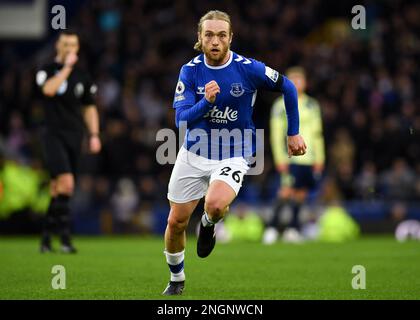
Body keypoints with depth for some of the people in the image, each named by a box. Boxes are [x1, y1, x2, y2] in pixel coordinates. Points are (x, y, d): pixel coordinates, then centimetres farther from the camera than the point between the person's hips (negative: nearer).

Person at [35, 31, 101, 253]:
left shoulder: (82, 77, 13)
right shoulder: (47, 71, 1)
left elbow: (89, 108, 19)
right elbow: (49, 89, -21)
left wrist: (94, 135, 9)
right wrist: (67, 67, -16)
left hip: (74, 138, 5)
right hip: (54, 136, -5)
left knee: (57, 189, 7)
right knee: (66, 183, -21)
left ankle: (46, 237, 16)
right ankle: (65, 237, -21)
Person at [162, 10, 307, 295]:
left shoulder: (249, 69, -15)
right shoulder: (190, 71, -9)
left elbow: (288, 88, 0)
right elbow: (181, 119, -14)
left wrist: (293, 133, 6)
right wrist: (206, 101, -32)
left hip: (233, 156, -3)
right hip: (194, 154, 3)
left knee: (215, 204, -32)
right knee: (176, 222, 7)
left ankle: (209, 224, 7)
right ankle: (177, 280, 34)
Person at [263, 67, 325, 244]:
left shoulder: (312, 104, 14)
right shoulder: (281, 105, 0)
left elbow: (317, 133, 17)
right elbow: (276, 134, -3)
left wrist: (319, 158, 11)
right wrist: (280, 159, -10)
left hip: (310, 158, 5)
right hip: (291, 158, -5)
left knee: (301, 193, 4)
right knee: (287, 191, -14)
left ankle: (292, 229, 13)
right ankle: (271, 228, -7)